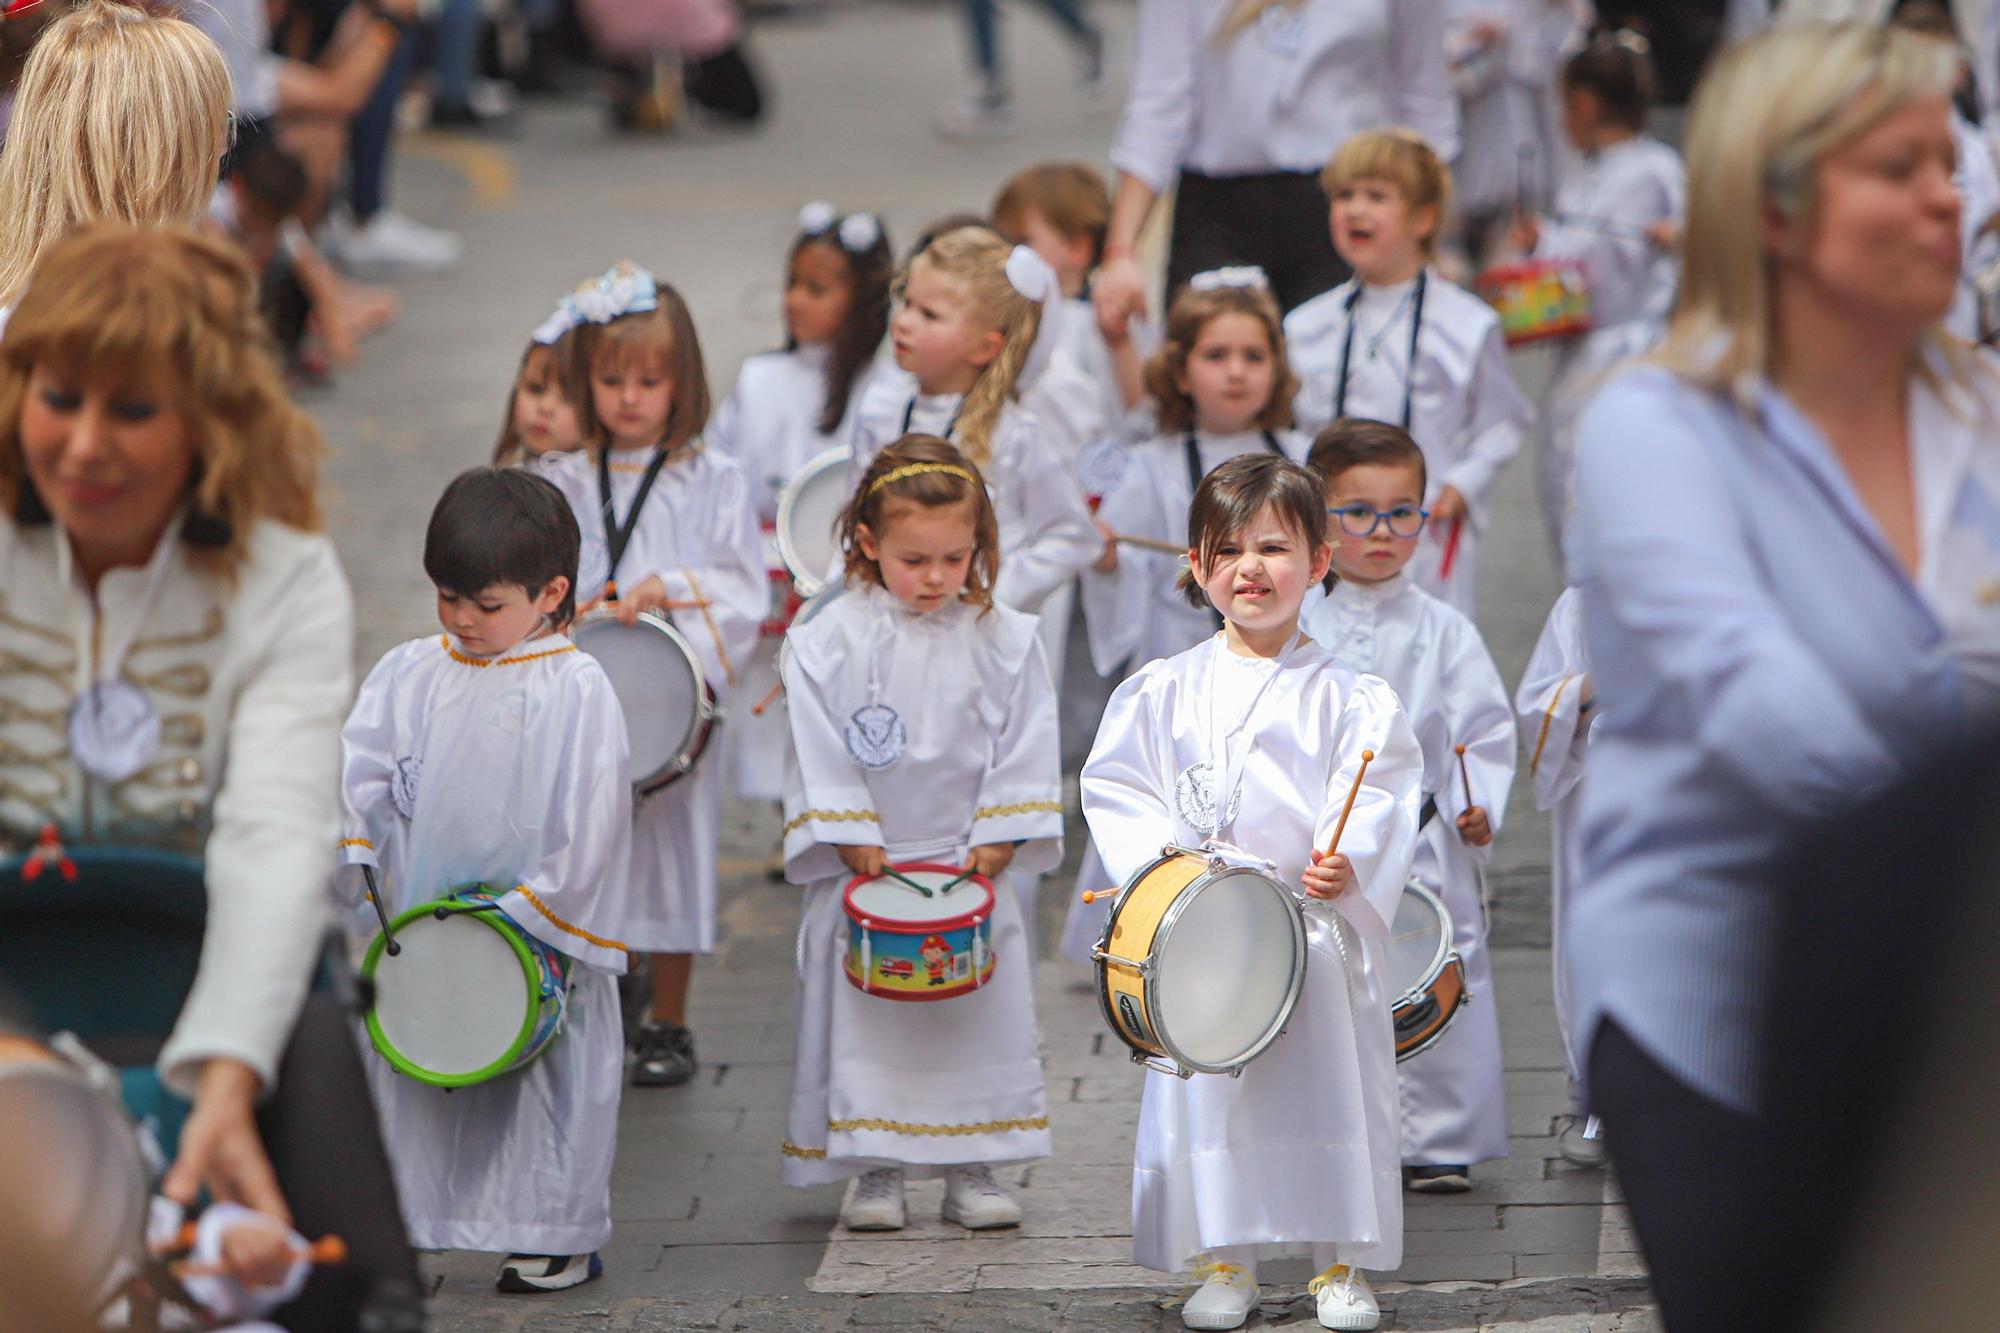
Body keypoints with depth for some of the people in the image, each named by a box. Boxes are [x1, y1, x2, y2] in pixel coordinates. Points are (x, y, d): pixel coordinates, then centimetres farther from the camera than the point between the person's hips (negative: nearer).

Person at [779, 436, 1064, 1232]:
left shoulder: (1005, 642, -2)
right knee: (863, 1024, -1)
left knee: (982, 1019, 3)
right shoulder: (828, 644, -6)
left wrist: (985, 860, -8)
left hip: (972, 871, 1)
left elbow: (1023, 763, -1)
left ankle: (970, 1169, 14)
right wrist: (865, 856, -11)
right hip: (862, 872, -1)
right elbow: (824, 764, -6)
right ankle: (874, 1172, 9)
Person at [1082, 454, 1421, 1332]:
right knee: (1205, 1087, 5)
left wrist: (1350, 865, -24)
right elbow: (1114, 787, 5)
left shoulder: (1346, 696, 0)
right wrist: (1160, 852, -11)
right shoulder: (1165, 691, 5)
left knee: (1333, 1084, 0)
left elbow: (1379, 797, -7)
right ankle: (1223, 1261, 17)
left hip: (1321, 923, -1)